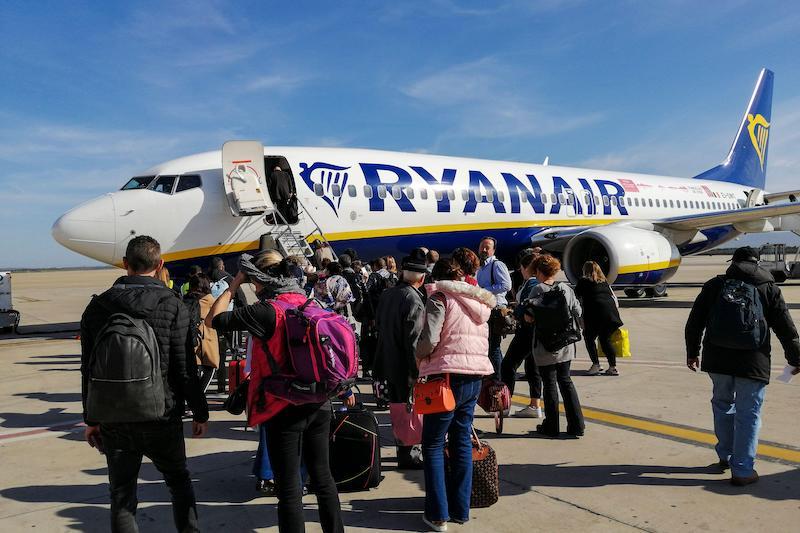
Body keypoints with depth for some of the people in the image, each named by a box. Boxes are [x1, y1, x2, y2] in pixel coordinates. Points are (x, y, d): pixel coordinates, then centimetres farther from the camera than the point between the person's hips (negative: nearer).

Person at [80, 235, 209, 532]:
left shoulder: (97, 307, 0)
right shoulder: (172, 306, -10)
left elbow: (88, 370, 4)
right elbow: (185, 369, -9)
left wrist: (91, 419, 13)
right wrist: (200, 413, 2)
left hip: (113, 419, 2)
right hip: (161, 417, -2)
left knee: (121, 496, 13)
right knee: (179, 482, 20)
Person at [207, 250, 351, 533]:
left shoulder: (265, 311, -15)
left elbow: (213, 320, -10)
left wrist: (233, 285, 1)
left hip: (284, 410, -6)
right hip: (319, 405, 6)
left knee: (289, 488, 5)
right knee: (322, 475, 19)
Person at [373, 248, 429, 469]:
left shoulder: (386, 295, 4)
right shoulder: (414, 301, -20)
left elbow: (378, 325, 13)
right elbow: (414, 341, -22)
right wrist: (417, 372, -18)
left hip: (387, 360, 8)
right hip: (404, 366, -8)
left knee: (397, 407, 18)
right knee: (409, 409, 4)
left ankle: (403, 449, 32)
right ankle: (406, 454, 12)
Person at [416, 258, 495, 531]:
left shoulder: (440, 297, -8)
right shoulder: (479, 301, 15)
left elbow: (429, 340, -17)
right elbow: (483, 339, 15)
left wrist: (419, 356, 1)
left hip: (448, 375, -7)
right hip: (476, 376, 7)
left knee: (433, 445, 4)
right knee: (462, 442, 15)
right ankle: (460, 509, 20)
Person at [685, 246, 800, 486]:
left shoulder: (715, 285, 8)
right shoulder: (769, 289, 6)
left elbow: (694, 322, 9)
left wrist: (692, 353, 18)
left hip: (717, 358, 2)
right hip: (753, 362, -2)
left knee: (722, 405, 21)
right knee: (748, 414, 5)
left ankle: (725, 457, 31)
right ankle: (743, 471, 8)